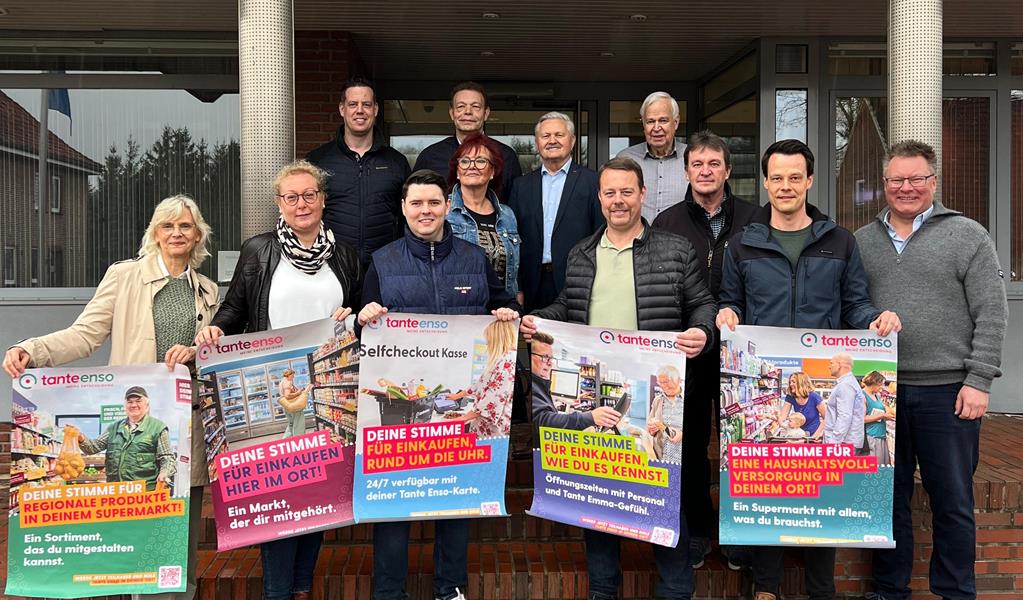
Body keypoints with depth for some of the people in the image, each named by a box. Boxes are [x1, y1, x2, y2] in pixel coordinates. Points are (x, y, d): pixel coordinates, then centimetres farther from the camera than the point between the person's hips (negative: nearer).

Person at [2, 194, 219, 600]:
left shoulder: (207, 291, 14)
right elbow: (84, 335, -2)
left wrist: (194, 352, -7)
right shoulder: (125, 276, 3)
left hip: (191, 418, 3)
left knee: (186, 521, 8)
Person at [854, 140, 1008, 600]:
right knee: (889, 498, 13)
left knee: (953, 503, 8)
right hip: (880, 392, 3)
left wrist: (978, 381, -10)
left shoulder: (967, 236, 0)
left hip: (948, 392, -3)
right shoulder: (862, 242, 9)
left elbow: (991, 314, -4)